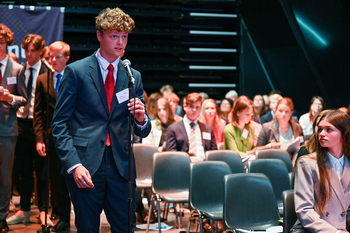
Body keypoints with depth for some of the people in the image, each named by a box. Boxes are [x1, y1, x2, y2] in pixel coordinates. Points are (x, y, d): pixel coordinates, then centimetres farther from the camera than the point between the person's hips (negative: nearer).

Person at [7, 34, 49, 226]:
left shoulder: (47, 72, -5)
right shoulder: (18, 71, 10)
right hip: (22, 122, 4)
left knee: (42, 170, 4)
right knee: (24, 170, 11)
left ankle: (43, 211, 15)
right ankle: (24, 210, 20)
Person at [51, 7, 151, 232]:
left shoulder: (134, 76, 11)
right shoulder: (76, 71, 0)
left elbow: (142, 132, 14)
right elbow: (59, 123, -4)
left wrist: (141, 119, -11)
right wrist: (74, 164, -15)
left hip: (121, 165, 3)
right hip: (85, 165, -3)